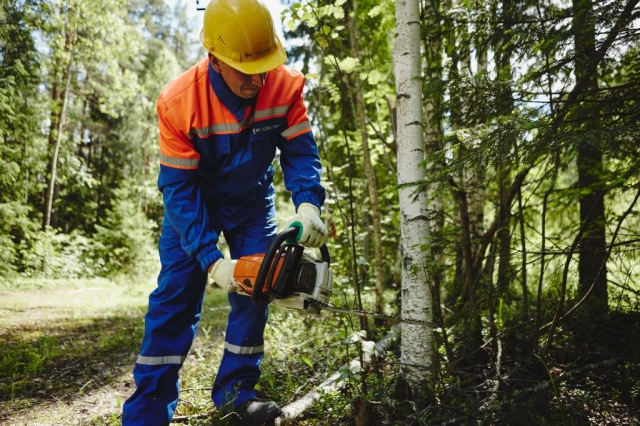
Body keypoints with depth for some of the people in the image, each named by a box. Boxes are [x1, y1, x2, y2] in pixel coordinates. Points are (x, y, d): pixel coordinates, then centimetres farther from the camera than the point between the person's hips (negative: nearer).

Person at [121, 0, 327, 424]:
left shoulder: (286, 87, -23)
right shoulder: (179, 101, -30)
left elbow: (300, 151, -21)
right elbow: (179, 188, -28)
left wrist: (308, 204, -42)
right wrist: (211, 260, -36)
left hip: (253, 203, 3)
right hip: (195, 204, -2)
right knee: (175, 296, -8)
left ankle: (235, 389, 14)